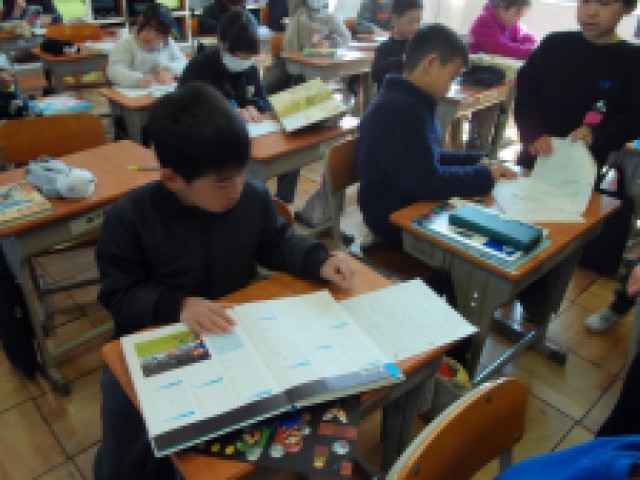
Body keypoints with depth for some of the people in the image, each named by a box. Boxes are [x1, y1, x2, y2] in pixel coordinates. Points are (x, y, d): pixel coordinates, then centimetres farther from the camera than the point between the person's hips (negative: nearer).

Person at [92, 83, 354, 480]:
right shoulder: (129, 218, -18)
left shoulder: (253, 197, -9)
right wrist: (176, 304, -31)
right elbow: (119, 296, -13)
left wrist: (320, 261, -11)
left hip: (237, 332, 3)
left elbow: (277, 243, 7)